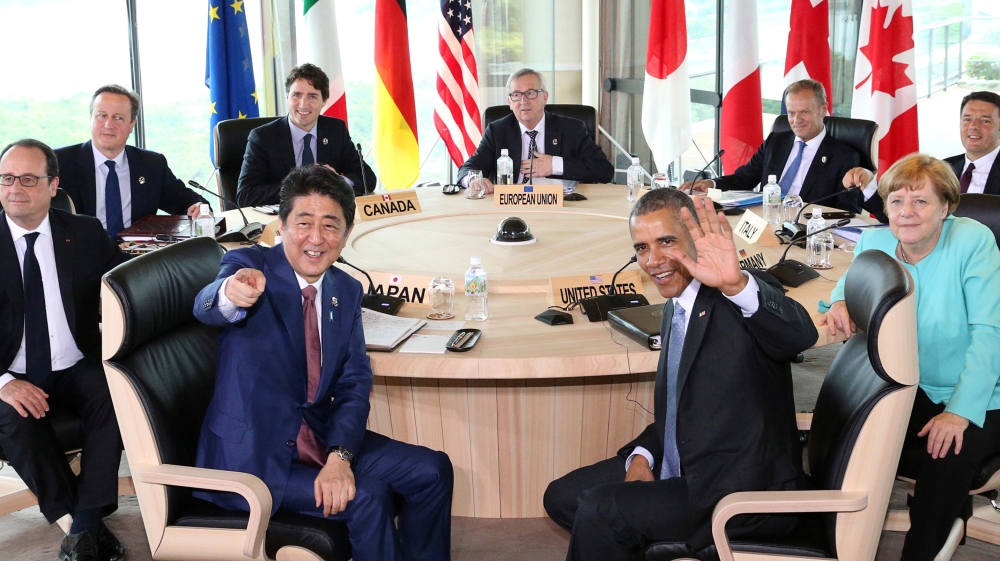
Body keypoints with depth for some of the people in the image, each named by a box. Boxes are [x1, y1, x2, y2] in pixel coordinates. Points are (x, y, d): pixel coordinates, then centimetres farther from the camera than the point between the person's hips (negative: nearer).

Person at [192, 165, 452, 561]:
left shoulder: (346, 290, 4)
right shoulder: (250, 266, -12)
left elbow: (354, 381, -1)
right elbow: (206, 308, -34)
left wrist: (340, 455, -18)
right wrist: (230, 293, -60)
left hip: (318, 436, 6)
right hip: (250, 455, -6)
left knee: (432, 471, -1)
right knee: (367, 498, -21)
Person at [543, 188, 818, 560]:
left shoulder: (737, 301, -16)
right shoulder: (675, 307, 10)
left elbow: (801, 334, -39)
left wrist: (736, 283, -56)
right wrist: (642, 457, 0)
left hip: (747, 490, -9)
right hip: (682, 472, 9)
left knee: (597, 511, -21)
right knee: (561, 497, 8)